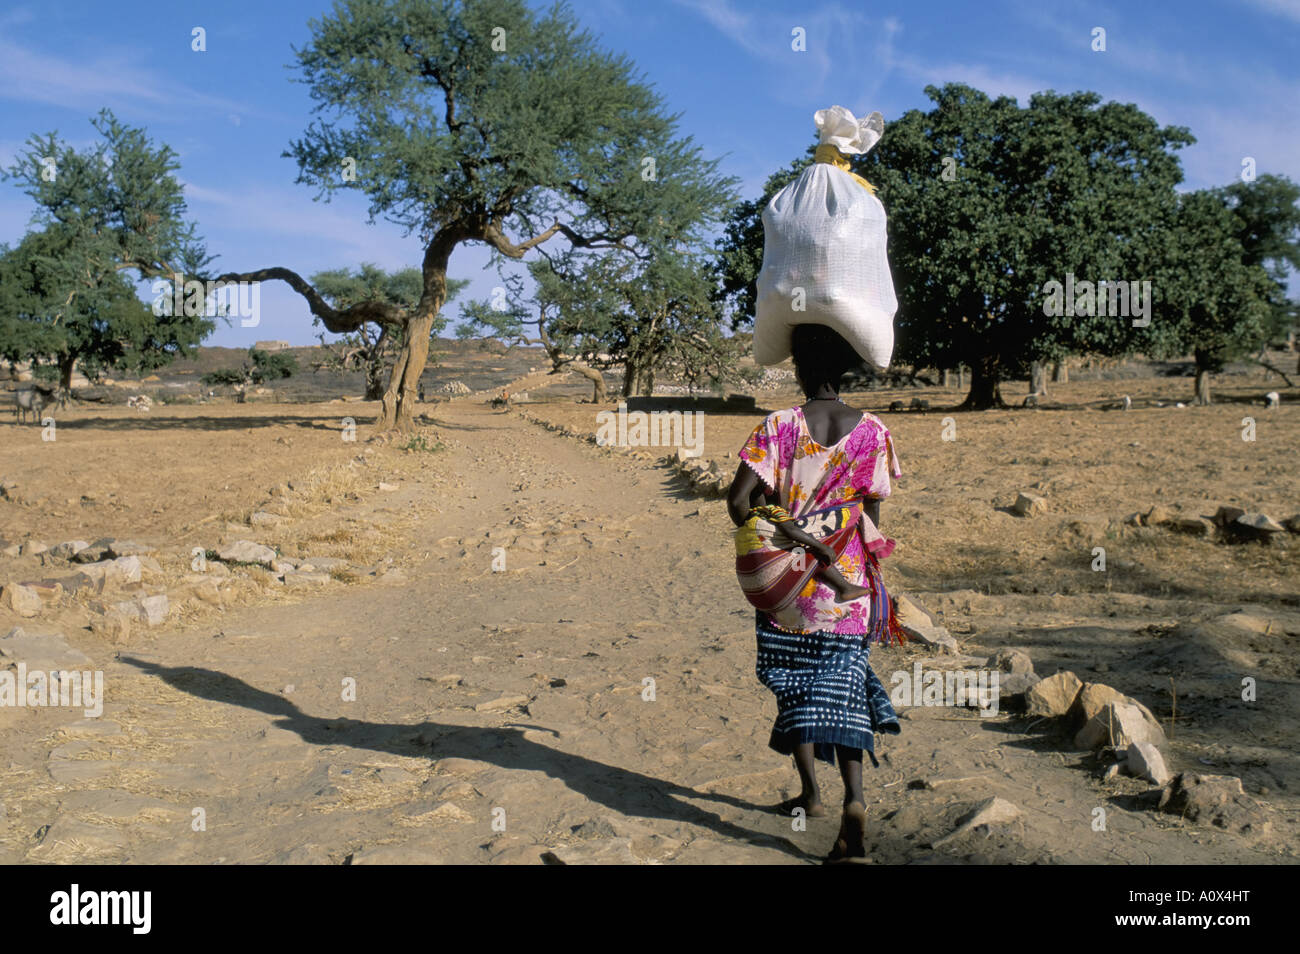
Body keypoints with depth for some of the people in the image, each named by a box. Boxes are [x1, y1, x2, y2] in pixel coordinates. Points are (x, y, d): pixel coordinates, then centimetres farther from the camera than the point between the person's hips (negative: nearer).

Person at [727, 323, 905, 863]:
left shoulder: (778, 427, -8)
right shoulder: (872, 432, -2)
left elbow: (738, 500, -14)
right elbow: (872, 516, 3)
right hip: (847, 581, 1)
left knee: (794, 683, 16)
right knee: (842, 688, 4)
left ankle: (810, 792, 24)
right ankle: (854, 798, -14)